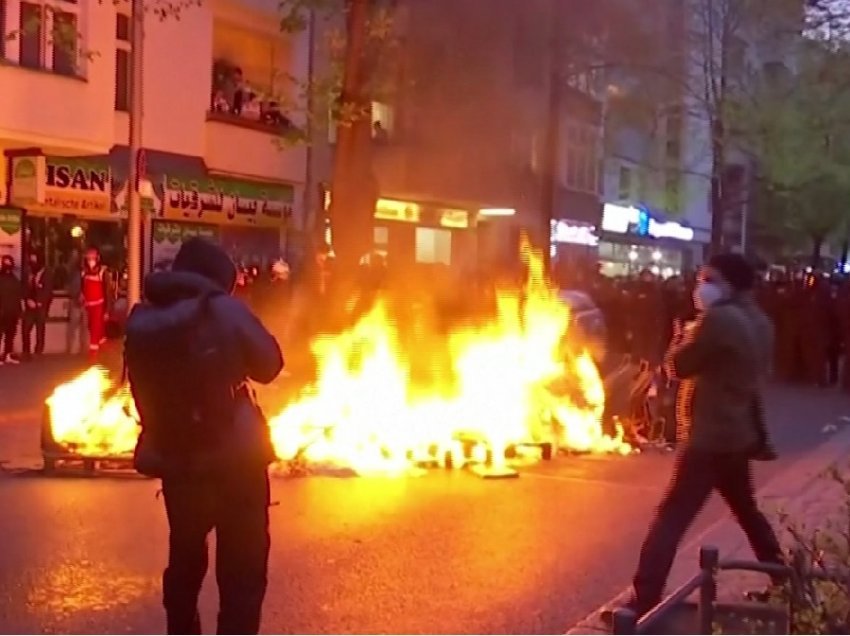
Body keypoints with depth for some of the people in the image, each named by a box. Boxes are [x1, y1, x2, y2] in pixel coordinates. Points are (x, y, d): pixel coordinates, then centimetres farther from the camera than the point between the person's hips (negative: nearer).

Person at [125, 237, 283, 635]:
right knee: (242, 569, 3)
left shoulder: (141, 321, 3)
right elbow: (270, 366, -1)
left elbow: (143, 393, 9)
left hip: (176, 458, 5)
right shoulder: (226, 310, -10)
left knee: (184, 559, 22)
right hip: (235, 457, -5)